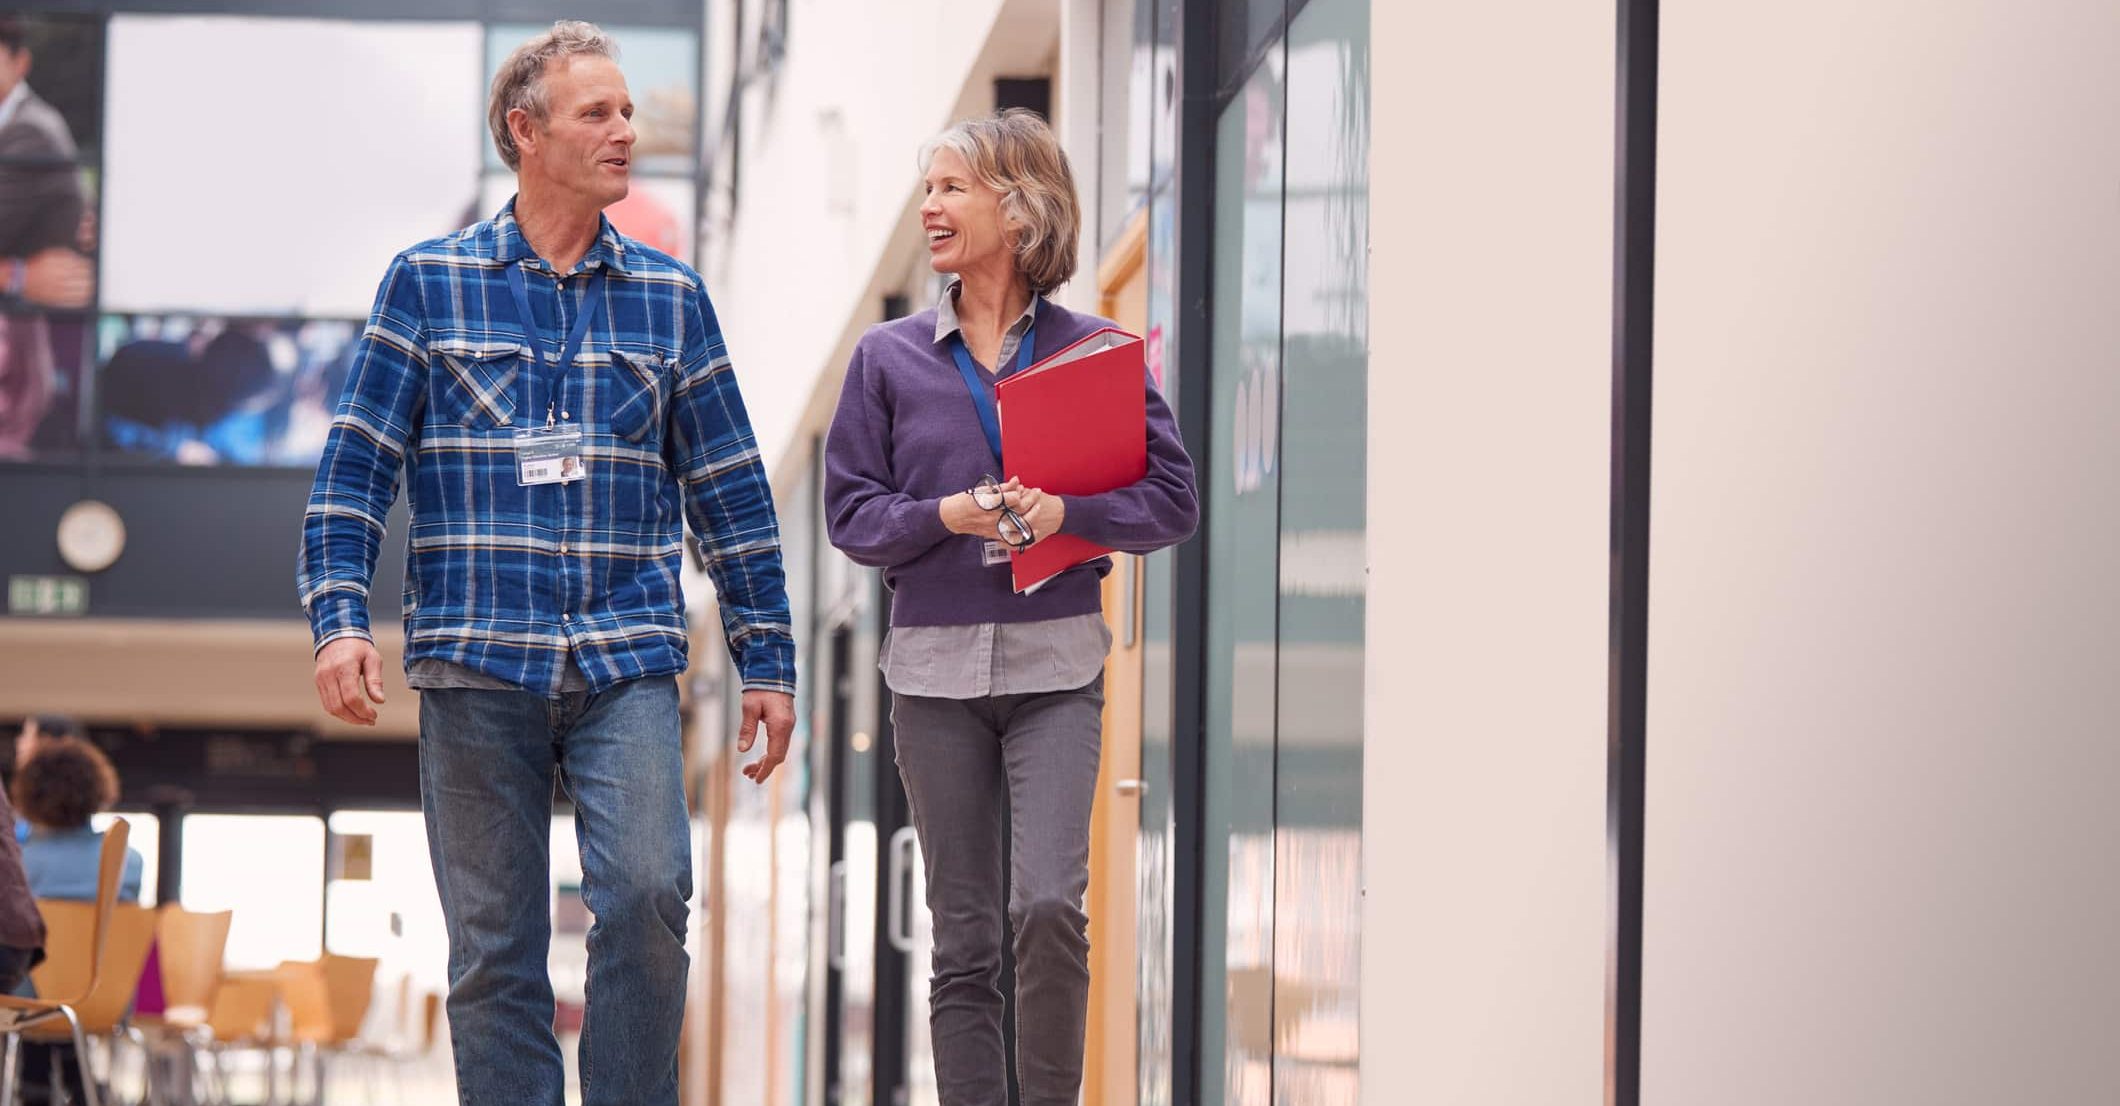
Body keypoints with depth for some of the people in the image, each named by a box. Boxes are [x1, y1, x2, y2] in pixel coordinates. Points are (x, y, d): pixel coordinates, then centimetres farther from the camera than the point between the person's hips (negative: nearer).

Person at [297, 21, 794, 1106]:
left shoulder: (669, 296, 11)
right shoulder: (429, 283, 5)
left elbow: (729, 487, 14)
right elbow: (354, 465, 3)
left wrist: (766, 659, 11)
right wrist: (339, 618, -9)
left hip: (629, 664, 1)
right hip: (477, 665, -1)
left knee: (646, 896, -16)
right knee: (494, 943, 2)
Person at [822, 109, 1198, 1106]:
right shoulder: (888, 359, 6)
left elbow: (1173, 500, 1)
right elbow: (849, 513, 5)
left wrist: (1067, 513, -15)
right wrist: (944, 516, -13)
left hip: (1054, 660, -2)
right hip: (935, 665, 2)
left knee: (1048, 903, -17)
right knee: (963, 937, 4)